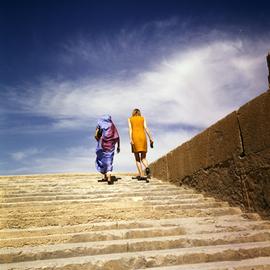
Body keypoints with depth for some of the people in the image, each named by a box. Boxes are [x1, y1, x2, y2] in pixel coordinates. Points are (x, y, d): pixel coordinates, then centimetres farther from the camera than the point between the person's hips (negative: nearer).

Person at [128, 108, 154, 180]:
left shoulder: (130, 119, 15)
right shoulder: (143, 118, 18)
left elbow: (130, 129, 0)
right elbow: (146, 128, 4)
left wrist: (130, 139, -10)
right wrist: (150, 138, 0)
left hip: (135, 137, -1)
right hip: (142, 137, 1)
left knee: (137, 158, 5)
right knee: (143, 157, 6)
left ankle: (141, 175, -5)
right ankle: (147, 168, -25)